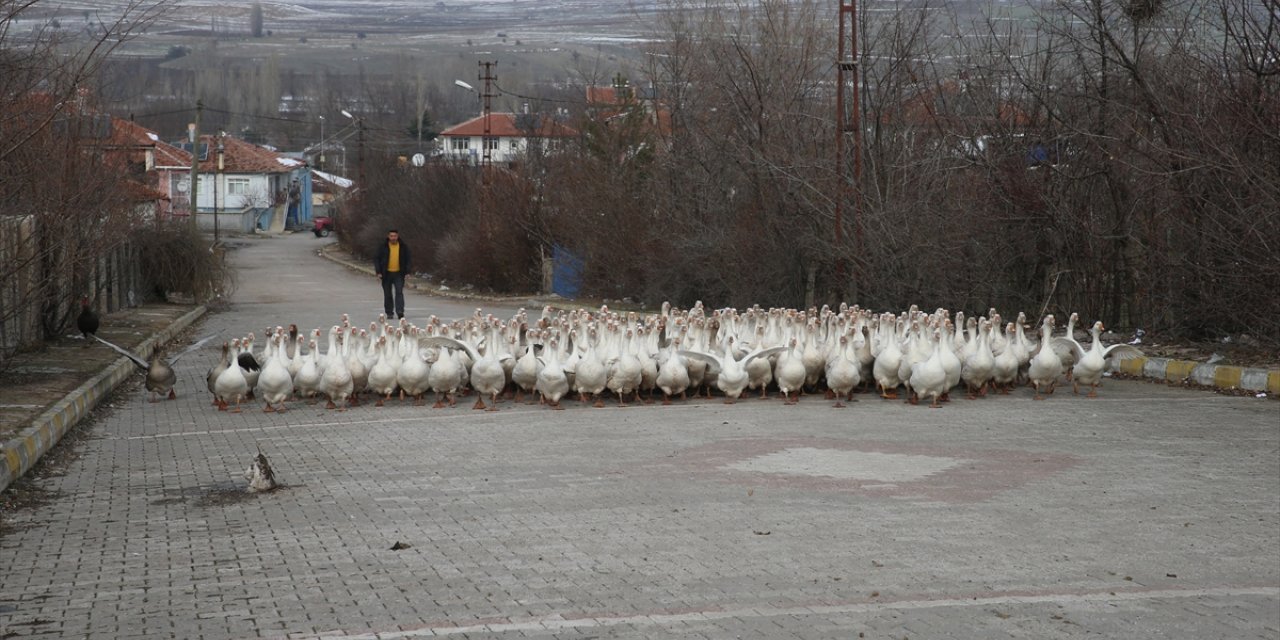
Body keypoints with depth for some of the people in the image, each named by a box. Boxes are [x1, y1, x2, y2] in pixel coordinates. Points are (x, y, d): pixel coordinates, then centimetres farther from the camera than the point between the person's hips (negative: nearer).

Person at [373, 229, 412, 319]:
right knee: (387, 294, 6)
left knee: (399, 292, -12)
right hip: (387, 274, 1)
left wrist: (407, 270, -6)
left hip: (399, 274, -1)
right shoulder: (383, 247, 1)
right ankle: (389, 313, 15)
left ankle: (400, 312, -16)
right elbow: (376, 260, 4)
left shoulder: (403, 247, 3)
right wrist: (378, 271, -7)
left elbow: (408, 259, 8)